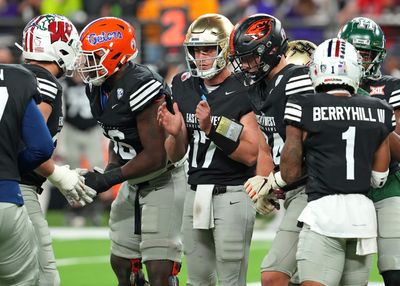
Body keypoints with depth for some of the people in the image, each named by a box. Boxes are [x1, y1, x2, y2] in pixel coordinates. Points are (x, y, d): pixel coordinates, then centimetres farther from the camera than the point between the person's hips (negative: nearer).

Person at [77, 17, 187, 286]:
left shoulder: (142, 87, -25)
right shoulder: (99, 89, 3)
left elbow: (156, 156, -25)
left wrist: (107, 179, -21)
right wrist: (110, 169, -4)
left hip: (163, 182, -10)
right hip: (133, 183, 10)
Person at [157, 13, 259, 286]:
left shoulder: (245, 89, -11)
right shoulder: (184, 87, 8)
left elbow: (251, 155, -15)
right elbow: (176, 155, 13)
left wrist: (213, 129, -23)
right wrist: (175, 133, -9)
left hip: (232, 194, -6)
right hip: (196, 192, 6)